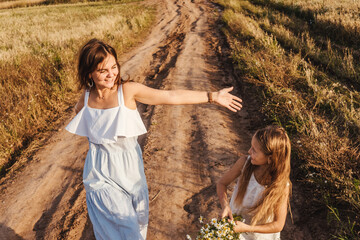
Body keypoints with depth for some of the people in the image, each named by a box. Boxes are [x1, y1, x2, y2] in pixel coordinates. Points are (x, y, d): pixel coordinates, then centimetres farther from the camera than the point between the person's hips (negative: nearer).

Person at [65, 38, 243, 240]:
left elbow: (171, 96, -16)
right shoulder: (87, 97, -7)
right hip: (102, 176, 0)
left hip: (130, 169, 0)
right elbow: (79, 109, 20)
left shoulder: (128, 90, -16)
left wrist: (213, 96, -16)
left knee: (138, 221, 18)